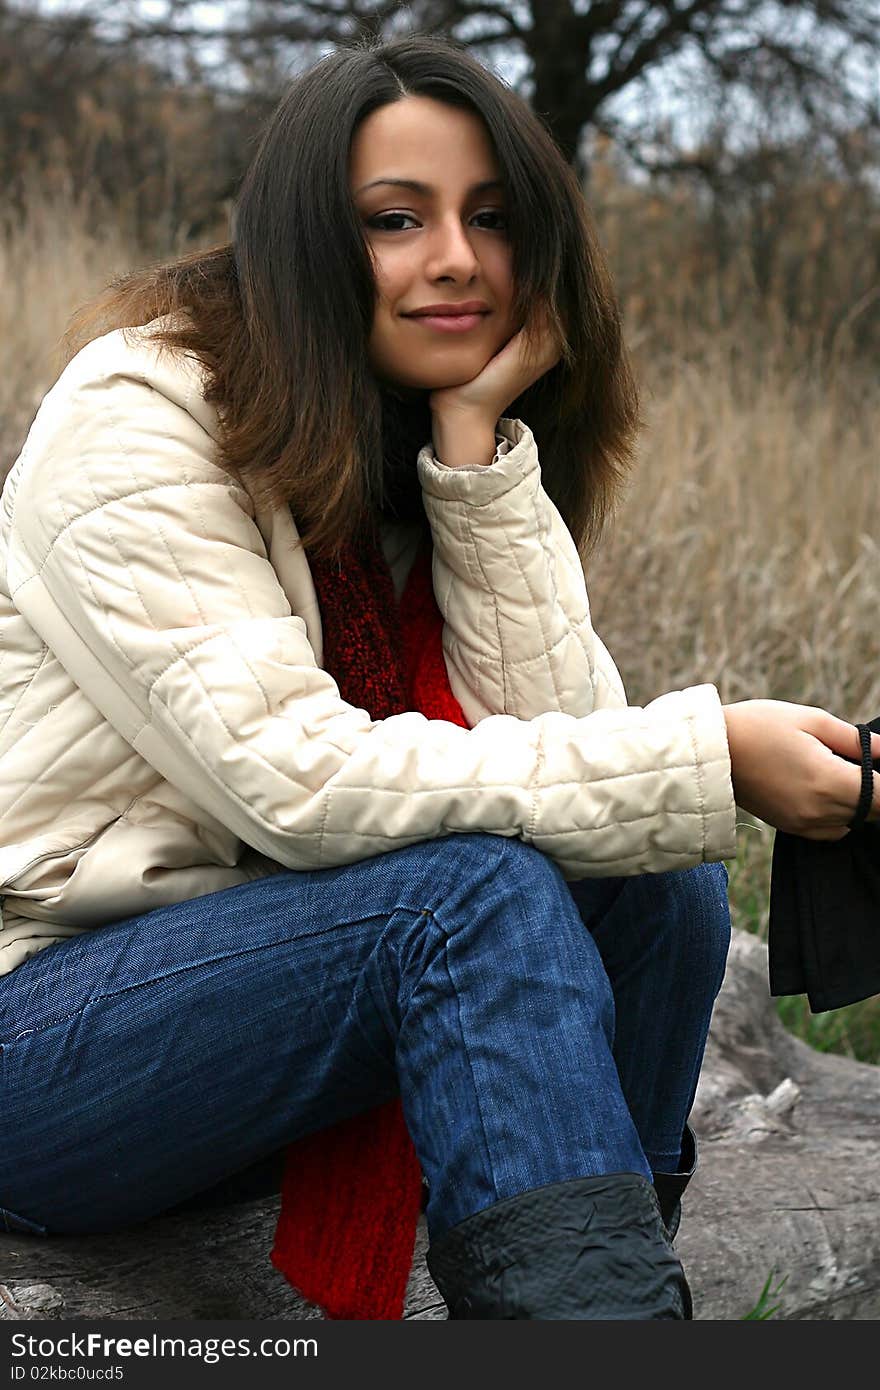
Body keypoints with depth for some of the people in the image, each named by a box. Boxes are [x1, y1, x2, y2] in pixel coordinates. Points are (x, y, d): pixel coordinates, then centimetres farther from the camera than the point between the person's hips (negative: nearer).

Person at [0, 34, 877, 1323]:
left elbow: (561, 732, -10)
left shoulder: (479, 464, 5)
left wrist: (476, 439, -16)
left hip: (240, 983, 7)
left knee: (662, 886, -12)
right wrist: (711, 754, -28)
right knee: (483, 887, -28)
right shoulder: (141, 418, -16)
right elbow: (294, 779, -26)